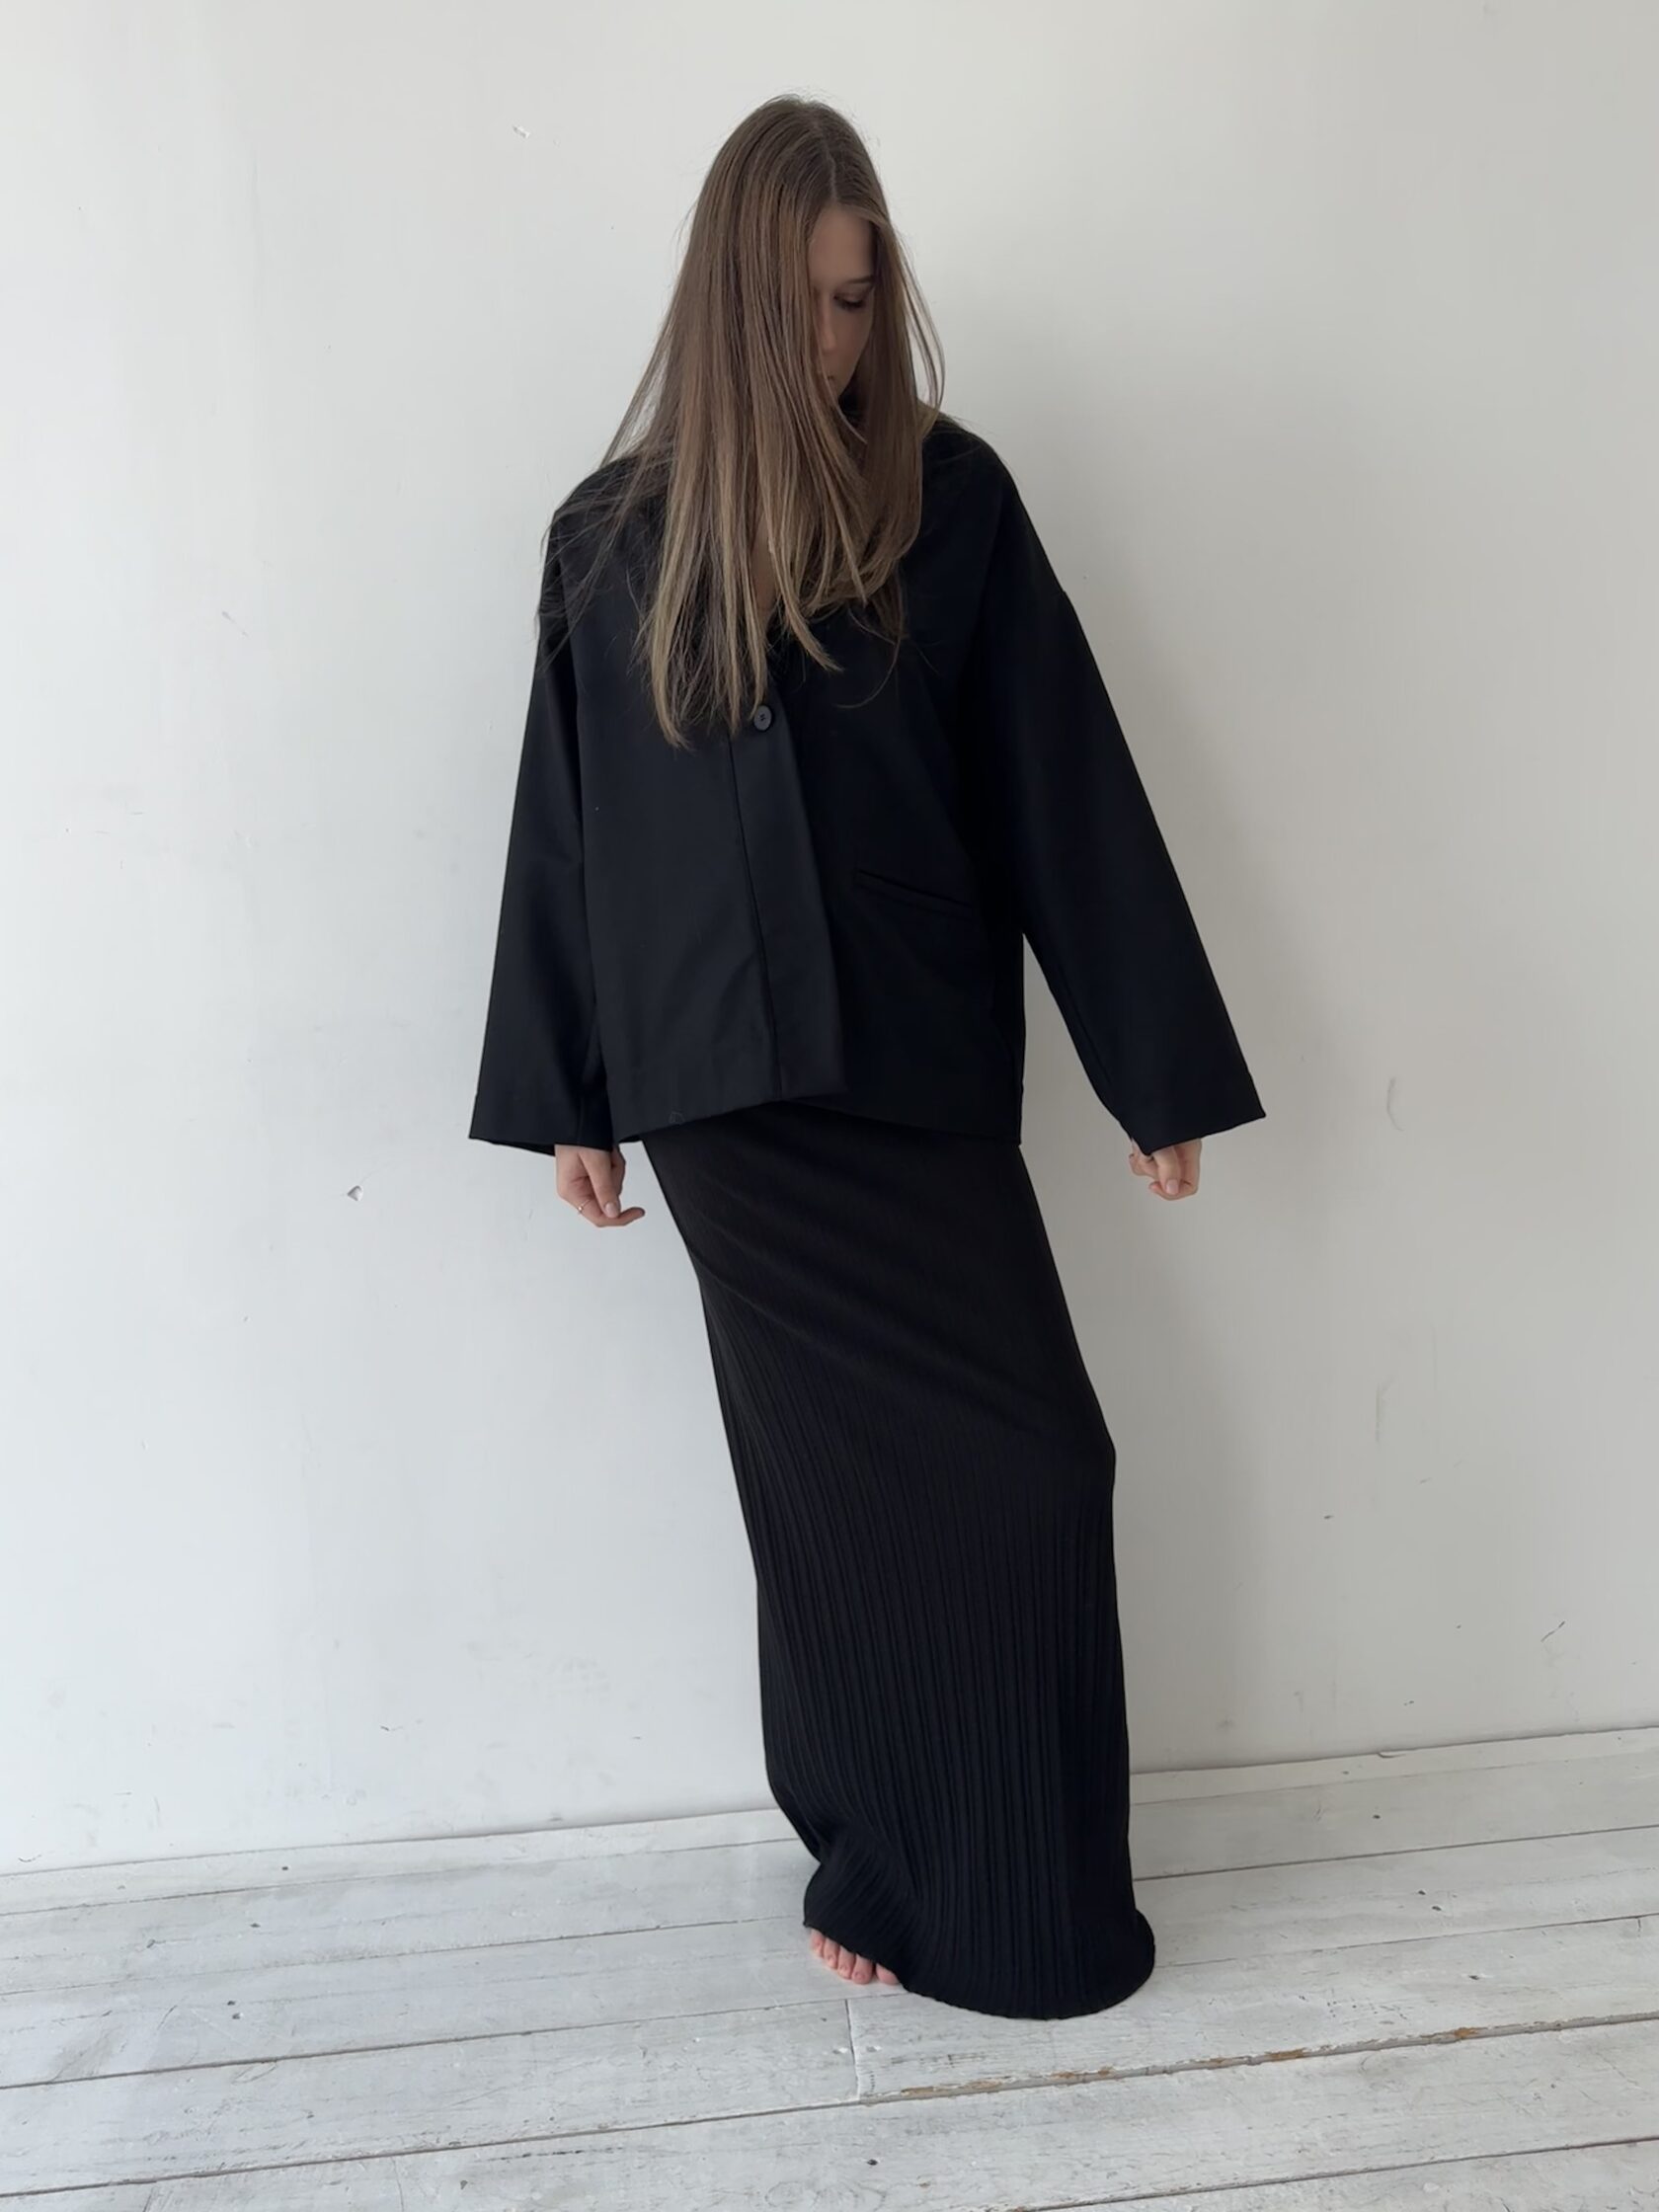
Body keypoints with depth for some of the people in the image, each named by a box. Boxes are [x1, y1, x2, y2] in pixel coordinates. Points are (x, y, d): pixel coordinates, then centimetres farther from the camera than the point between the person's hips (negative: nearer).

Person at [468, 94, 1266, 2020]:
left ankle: (955, 1887, 23)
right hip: (721, 1096, 0)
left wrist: (1157, 1065, 1)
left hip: (921, 1079, 1)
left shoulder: (950, 499, 4)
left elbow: (1066, 788, 1)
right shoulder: (612, 536, 6)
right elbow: (565, 828, 9)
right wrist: (567, 1103, 9)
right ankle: (900, 1881, 22)